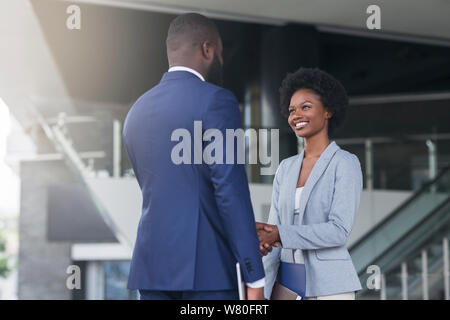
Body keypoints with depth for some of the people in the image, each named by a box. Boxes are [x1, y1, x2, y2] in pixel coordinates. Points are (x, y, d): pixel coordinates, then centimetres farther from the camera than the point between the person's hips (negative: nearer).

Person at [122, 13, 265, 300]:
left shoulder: (138, 112, 15)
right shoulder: (216, 101, -8)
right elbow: (231, 193, -15)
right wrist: (255, 278, -12)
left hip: (153, 264, 7)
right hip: (205, 266, -7)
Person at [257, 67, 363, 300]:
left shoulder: (346, 163, -5)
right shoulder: (286, 169, 13)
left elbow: (339, 231, -16)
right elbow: (272, 235, 8)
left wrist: (280, 234, -23)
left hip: (329, 287, -6)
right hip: (287, 287, 6)